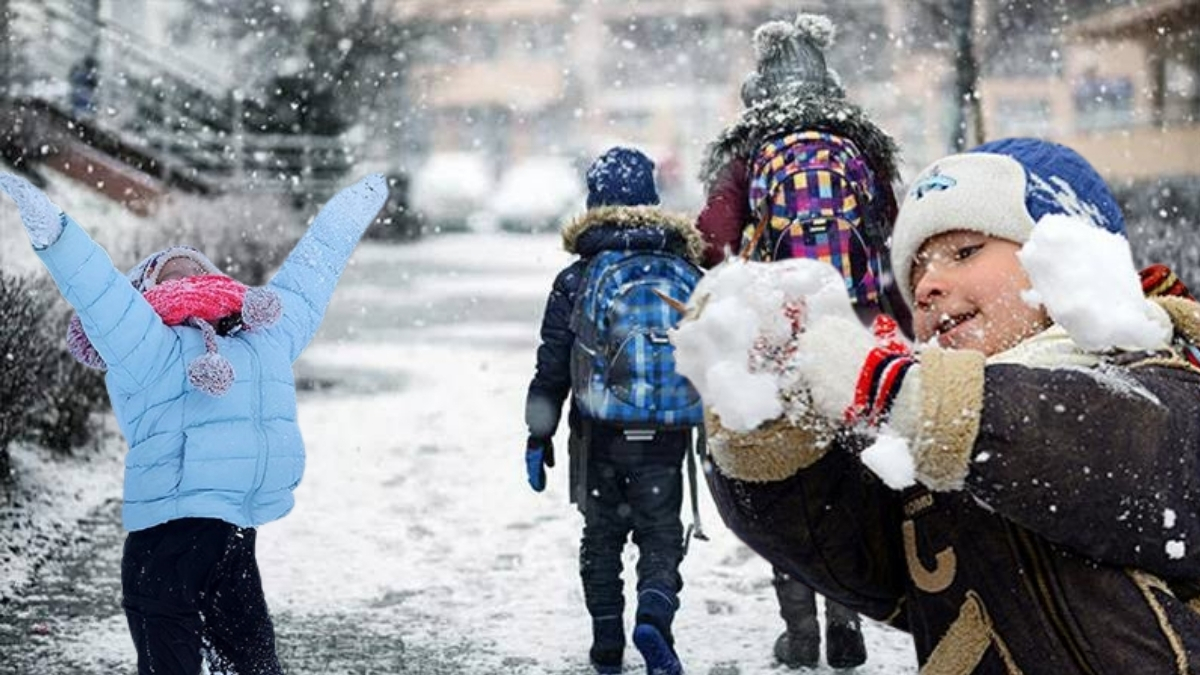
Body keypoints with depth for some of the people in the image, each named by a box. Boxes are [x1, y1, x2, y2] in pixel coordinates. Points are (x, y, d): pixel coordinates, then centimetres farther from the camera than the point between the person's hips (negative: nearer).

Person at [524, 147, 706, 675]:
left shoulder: (577, 280, -2)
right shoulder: (687, 274, 3)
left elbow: (552, 367, -1)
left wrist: (539, 435, 5)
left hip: (600, 433, 0)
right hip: (666, 434, 0)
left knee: (602, 535, 14)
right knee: (661, 534, 6)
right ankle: (654, 615, -20)